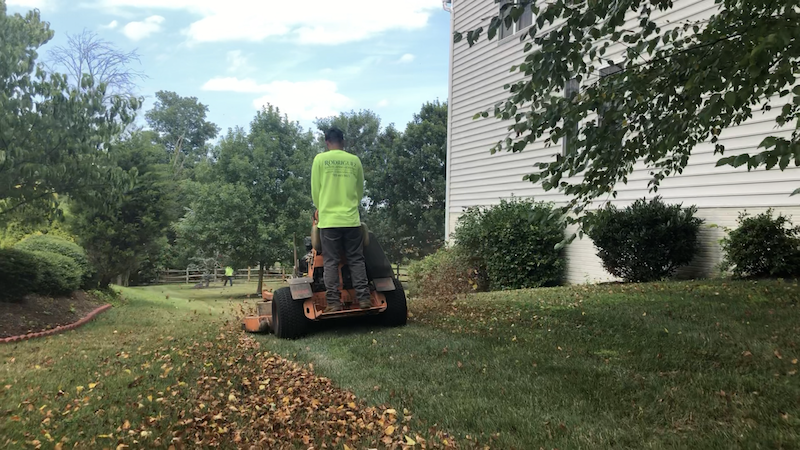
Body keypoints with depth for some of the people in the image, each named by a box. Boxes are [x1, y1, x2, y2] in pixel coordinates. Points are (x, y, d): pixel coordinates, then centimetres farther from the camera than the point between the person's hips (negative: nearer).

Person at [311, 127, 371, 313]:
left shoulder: (320, 159, 0)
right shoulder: (354, 160, 5)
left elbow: (315, 192, 5)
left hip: (328, 220, -1)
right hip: (351, 219, 2)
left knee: (331, 262, 3)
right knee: (356, 260, 8)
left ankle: (334, 302, 1)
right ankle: (363, 298, 5)